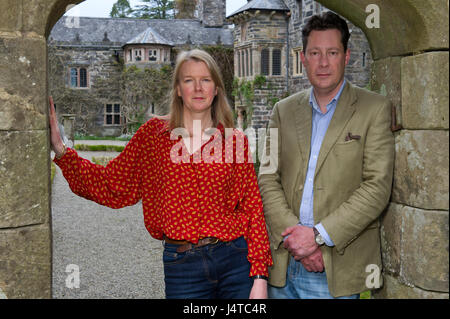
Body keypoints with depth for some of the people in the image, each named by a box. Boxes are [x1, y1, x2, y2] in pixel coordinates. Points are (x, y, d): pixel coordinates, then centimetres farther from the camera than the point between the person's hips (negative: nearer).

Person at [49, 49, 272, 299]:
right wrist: (61, 151, -8)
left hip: (236, 260, 1)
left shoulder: (235, 140, 2)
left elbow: (252, 208, 0)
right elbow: (113, 188, 0)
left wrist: (260, 277, -5)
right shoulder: (154, 134, 2)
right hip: (182, 266, 0)